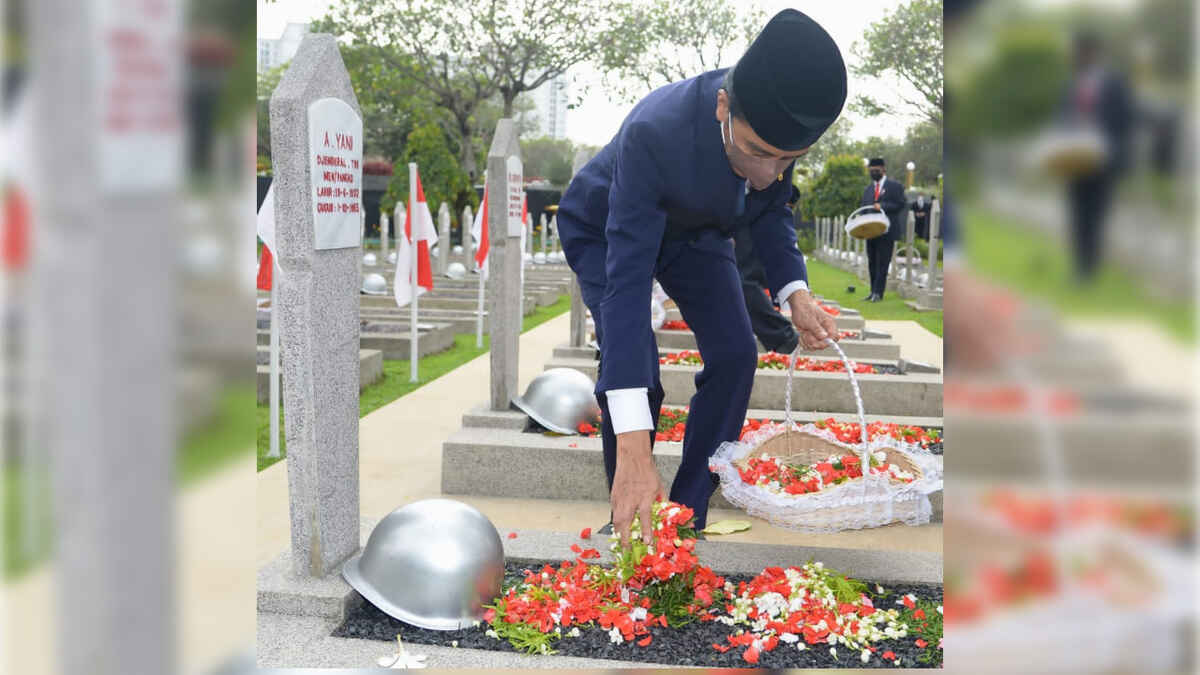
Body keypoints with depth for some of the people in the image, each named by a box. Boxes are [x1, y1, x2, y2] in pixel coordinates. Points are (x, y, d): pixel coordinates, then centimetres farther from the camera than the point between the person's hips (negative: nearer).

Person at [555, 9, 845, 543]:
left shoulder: (778, 127, -27)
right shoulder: (654, 133, -44)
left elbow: (770, 211, -5)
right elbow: (626, 283, -47)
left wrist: (794, 292, -26)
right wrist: (633, 451, -52)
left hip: (693, 229, 5)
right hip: (606, 232, -5)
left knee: (735, 355, -7)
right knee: (634, 373, -20)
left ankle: (687, 516, 6)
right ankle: (630, 518, 4)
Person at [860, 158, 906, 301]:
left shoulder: (895, 186, 1)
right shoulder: (868, 189, 19)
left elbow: (900, 204, -8)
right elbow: (863, 206, 18)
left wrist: (882, 206, -20)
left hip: (886, 231, -6)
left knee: (882, 263, -7)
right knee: (872, 262, 9)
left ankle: (878, 292, -6)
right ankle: (873, 291, 15)